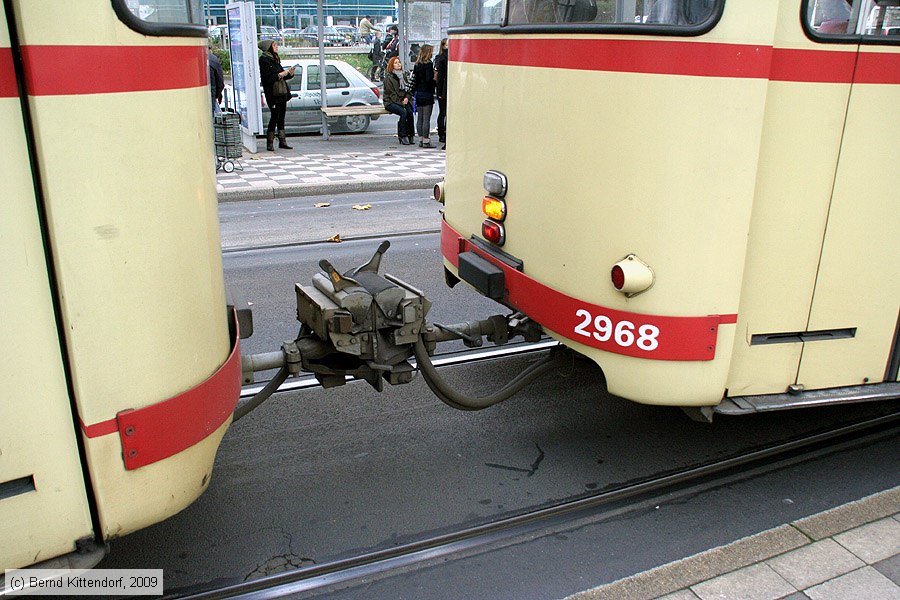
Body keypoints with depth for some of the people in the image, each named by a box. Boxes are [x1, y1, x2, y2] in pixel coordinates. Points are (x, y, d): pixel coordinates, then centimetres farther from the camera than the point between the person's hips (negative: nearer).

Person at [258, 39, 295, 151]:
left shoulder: (275, 59, 17)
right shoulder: (264, 60, -9)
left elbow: (281, 74, 21)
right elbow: (267, 78, -17)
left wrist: (289, 73, 3)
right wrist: (280, 75, -18)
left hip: (282, 93, 8)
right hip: (272, 94, -8)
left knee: (281, 118, 9)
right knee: (274, 117, -8)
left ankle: (282, 142, 14)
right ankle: (270, 143, -2)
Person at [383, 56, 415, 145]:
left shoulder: (402, 76, 18)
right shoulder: (388, 77, -3)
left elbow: (406, 90, 19)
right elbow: (391, 93, -9)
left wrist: (406, 98, -2)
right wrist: (400, 102, -15)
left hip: (403, 101, 5)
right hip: (390, 102, -5)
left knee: (410, 112, -25)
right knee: (403, 112, -32)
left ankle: (410, 135, -19)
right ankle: (403, 136, -27)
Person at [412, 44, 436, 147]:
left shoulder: (417, 64, 10)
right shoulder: (429, 64, -12)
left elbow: (414, 78, 12)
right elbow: (429, 79, -19)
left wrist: (415, 92, 17)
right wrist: (435, 80, -2)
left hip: (418, 93, 7)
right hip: (427, 94, -7)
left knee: (420, 118, 10)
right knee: (426, 119, -5)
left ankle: (421, 140, 15)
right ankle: (426, 141, -4)